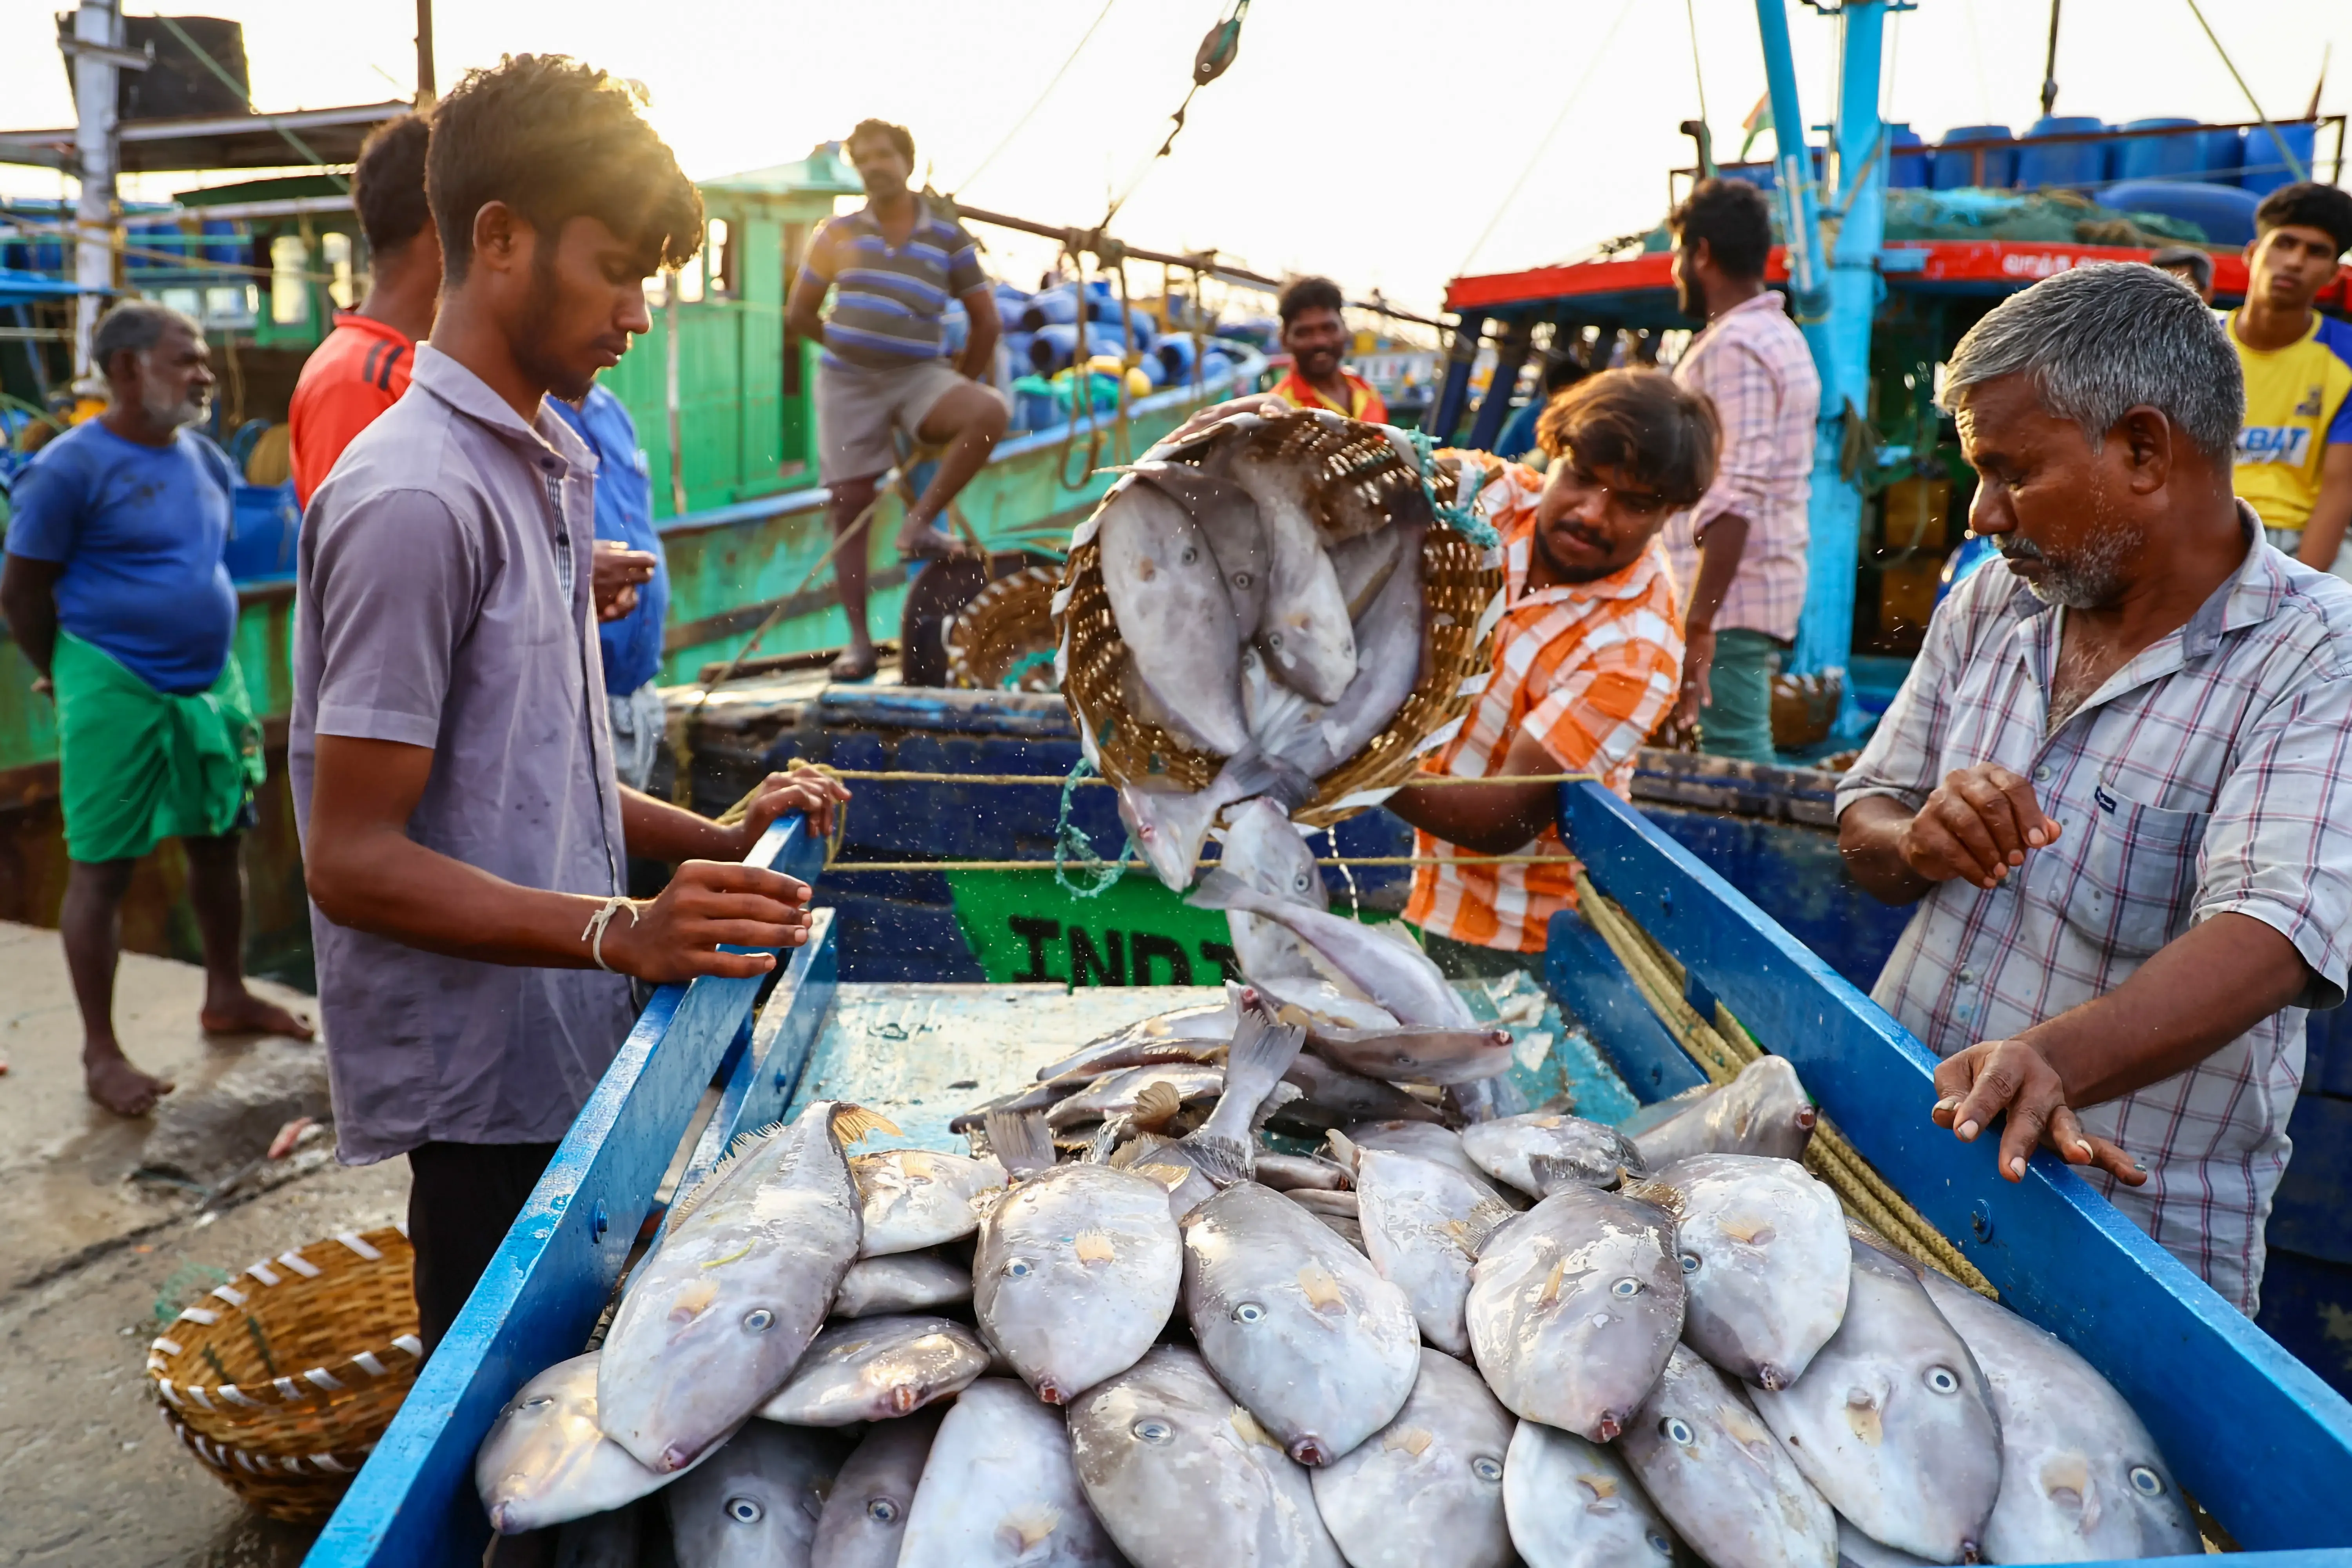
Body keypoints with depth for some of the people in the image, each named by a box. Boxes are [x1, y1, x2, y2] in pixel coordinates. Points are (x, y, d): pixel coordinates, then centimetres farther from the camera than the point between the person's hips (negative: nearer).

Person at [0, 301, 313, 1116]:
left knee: (220, 842, 16)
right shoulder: (70, 467, -13)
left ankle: (227, 996, 34)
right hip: (117, 696, -7)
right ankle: (101, 1053, 10)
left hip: (211, 681, 7)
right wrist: (78, 681, -1)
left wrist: (208, 656, 15)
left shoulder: (203, 458, 7)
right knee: (101, 867, 1)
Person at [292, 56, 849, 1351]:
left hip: (567, 1057, 9)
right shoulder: (416, 498, -18)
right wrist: (624, 932, -30)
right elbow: (354, 860, -20)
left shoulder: (541, 468, 13)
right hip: (480, 1095, -9)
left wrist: (710, 838, 6)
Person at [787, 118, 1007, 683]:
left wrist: (958, 389, 7)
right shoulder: (839, 233, 9)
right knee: (849, 508, -2)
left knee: (990, 411, -30)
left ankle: (920, 524, -18)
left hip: (918, 376, -1)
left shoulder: (948, 236, 5)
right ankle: (859, 640, 6)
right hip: (847, 382, 1)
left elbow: (985, 321, 9)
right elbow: (798, 315, 16)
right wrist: (847, 343, 13)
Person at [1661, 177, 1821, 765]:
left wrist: (1698, 623, -25)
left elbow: (1735, 500, -22)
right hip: (1771, 590, 10)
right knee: (1746, 754, 11)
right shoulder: (1782, 336, 21)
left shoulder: (1734, 347, -12)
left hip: (1729, 602, -10)